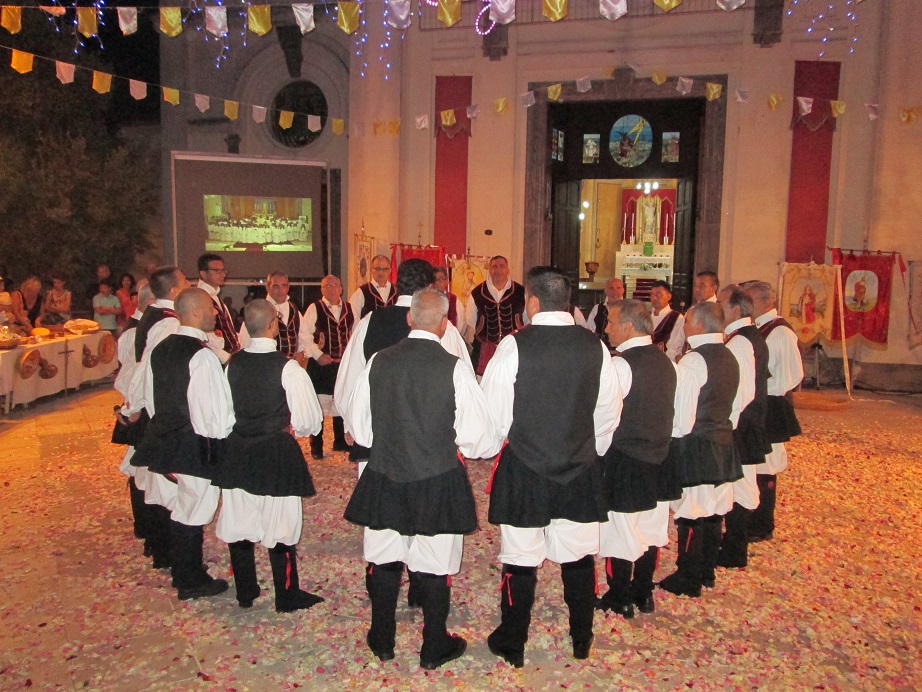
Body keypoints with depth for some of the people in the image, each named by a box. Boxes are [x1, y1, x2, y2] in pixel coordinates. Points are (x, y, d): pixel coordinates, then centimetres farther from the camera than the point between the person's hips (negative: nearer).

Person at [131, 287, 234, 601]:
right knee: (193, 513, 6)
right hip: (196, 448, -8)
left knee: (178, 509, 20)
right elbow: (214, 410, -22)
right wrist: (219, 434, -5)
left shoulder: (160, 349, 5)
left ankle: (183, 573, 34)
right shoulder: (202, 356, -21)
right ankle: (191, 581, 20)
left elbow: (151, 398, 14)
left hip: (163, 441, 8)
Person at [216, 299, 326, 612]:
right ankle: (287, 596, 19)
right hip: (278, 454, -5)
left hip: (238, 453, 5)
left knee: (239, 524, 15)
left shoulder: (233, 363, -3)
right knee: (280, 527, 6)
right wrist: (292, 429, 4)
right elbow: (309, 421, -16)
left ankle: (245, 592, 30)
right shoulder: (287, 367, -17)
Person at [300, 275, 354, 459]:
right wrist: (318, 354, -14)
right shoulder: (314, 308, -5)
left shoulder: (349, 309, 8)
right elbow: (304, 333, -10)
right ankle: (316, 446, 11)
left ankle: (340, 441, 28)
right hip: (321, 364, -4)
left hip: (344, 363, 4)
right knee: (319, 405, -1)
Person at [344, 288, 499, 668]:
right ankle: (434, 648, 27)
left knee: (384, 561, 18)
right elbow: (478, 438, -14)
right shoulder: (455, 367, -16)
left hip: (384, 478, 3)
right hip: (438, 482, -3)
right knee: (434, 567, 11)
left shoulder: (378, 361, -5)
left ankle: (382, 641, 34)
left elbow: (359, 427, 3)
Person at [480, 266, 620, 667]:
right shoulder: (595, 347, -3)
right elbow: (609, 413, 5)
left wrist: (498, 442, 9)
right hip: (581, 469, 4)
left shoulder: (515, 345, -14)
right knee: (578, 558, 16)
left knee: (520, 560, 8)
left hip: (523, 469, -3)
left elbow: (494, 411, -10)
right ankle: (581, 641, 32)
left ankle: (512, 645, 23)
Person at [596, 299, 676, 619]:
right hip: (658, 457, 8)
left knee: (620, 530, 6)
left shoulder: (620, 364, -20)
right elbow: (670, 409, 11)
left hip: (625, 460, -8)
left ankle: (619, 599, 19)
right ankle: (643, 593, 31)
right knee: (651, 528, 17)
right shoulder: (665, 361, 4)